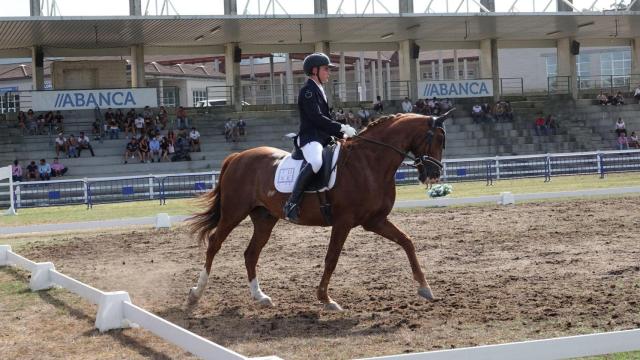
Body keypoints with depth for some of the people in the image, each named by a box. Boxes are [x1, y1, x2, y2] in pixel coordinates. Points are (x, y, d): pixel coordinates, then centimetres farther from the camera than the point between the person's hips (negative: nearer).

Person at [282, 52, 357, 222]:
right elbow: (317, 118, -18)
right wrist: (341, 128, -18)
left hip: (323, 138, 10)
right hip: (310, 138, -10)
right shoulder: (308, 90, -8)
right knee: (315, 162, -38)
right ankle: (291, 203, -36)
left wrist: (343, 134, 12)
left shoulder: (318, 90, 22)